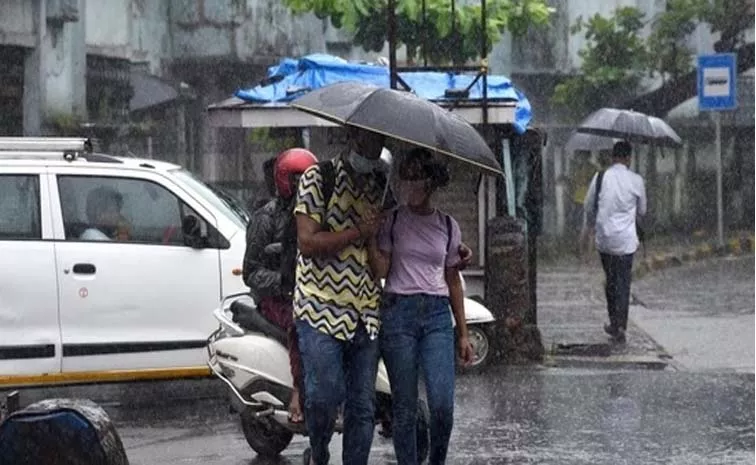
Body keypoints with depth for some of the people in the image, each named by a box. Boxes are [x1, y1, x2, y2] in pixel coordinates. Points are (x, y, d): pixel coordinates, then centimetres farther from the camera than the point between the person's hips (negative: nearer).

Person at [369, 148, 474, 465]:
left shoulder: (447, 226, 10)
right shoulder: (391, 220, 4)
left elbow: (453, 281, 15)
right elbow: (381, 269, -5)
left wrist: (463, 334, 13)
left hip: (437, 315, 1)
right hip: (398, 312, -1)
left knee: (442, 405, -10)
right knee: (404, 408, 0)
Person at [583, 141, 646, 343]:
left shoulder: (600, 178, -4)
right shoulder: (636, 180, -5)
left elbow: (589, 207, 5)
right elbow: (642, 210, 8)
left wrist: (595, 224, 25)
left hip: (604, 238, 2)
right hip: (626, 239, -2)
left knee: (611, 279, 16)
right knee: (623, 281, 3)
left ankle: (615, 324, 23)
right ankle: (619, 326, -4)